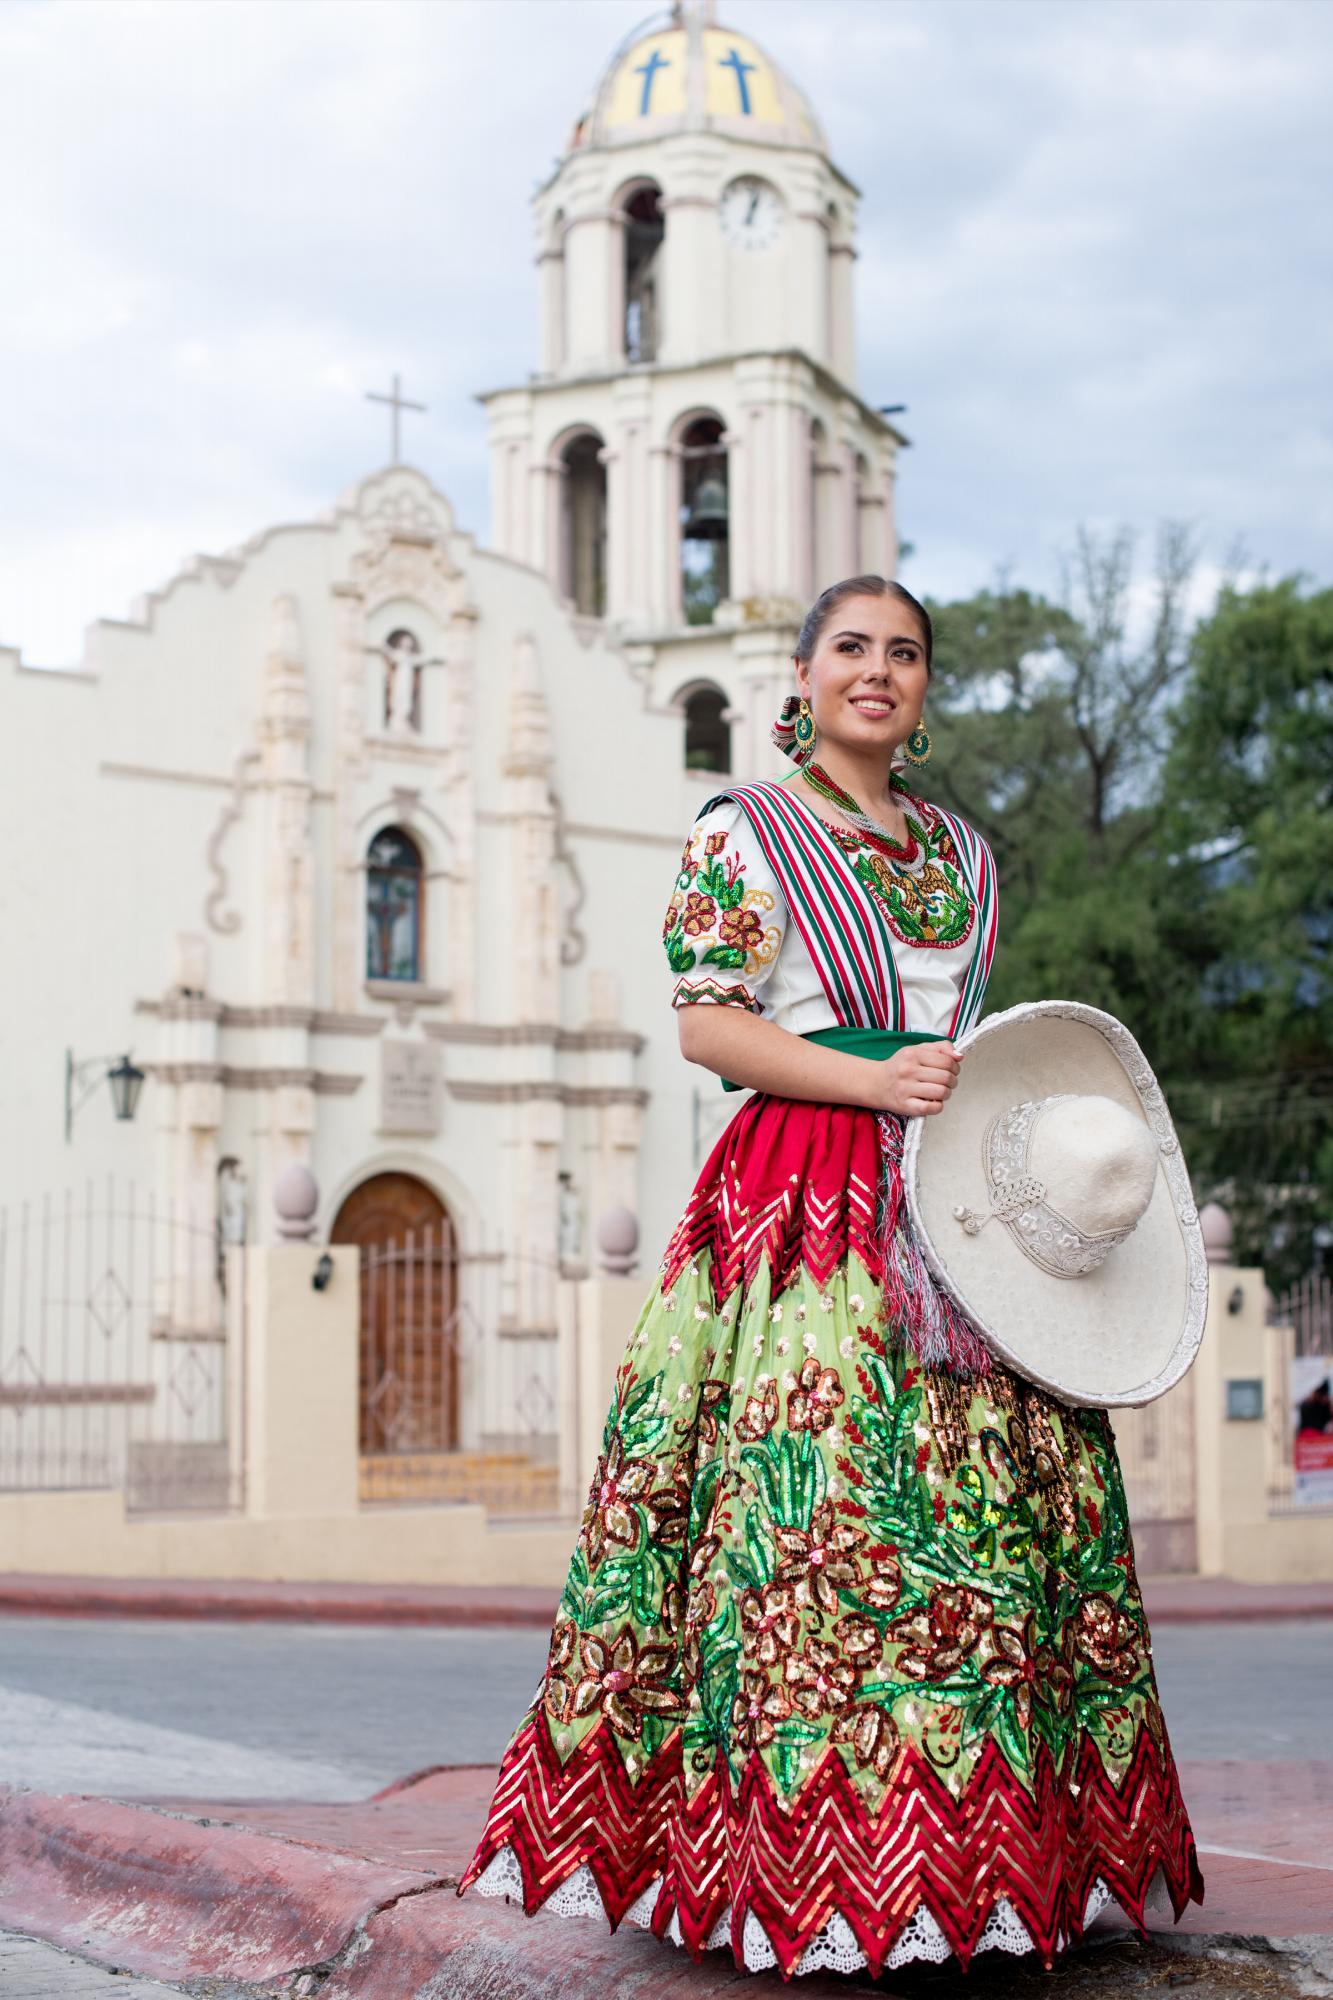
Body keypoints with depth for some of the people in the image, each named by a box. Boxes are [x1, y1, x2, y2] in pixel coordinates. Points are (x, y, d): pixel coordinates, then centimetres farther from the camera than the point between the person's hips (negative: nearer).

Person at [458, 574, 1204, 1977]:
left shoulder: (962, 854, 21)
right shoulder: (742, 829, 4)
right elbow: (704, 1023, -4)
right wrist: (874, 1081, -15)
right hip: (800, 1199, -5)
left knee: (1004, 1488, -3)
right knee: (817, 1486, -13)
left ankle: (990, 1843, 3)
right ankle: (807, 1865, -8)